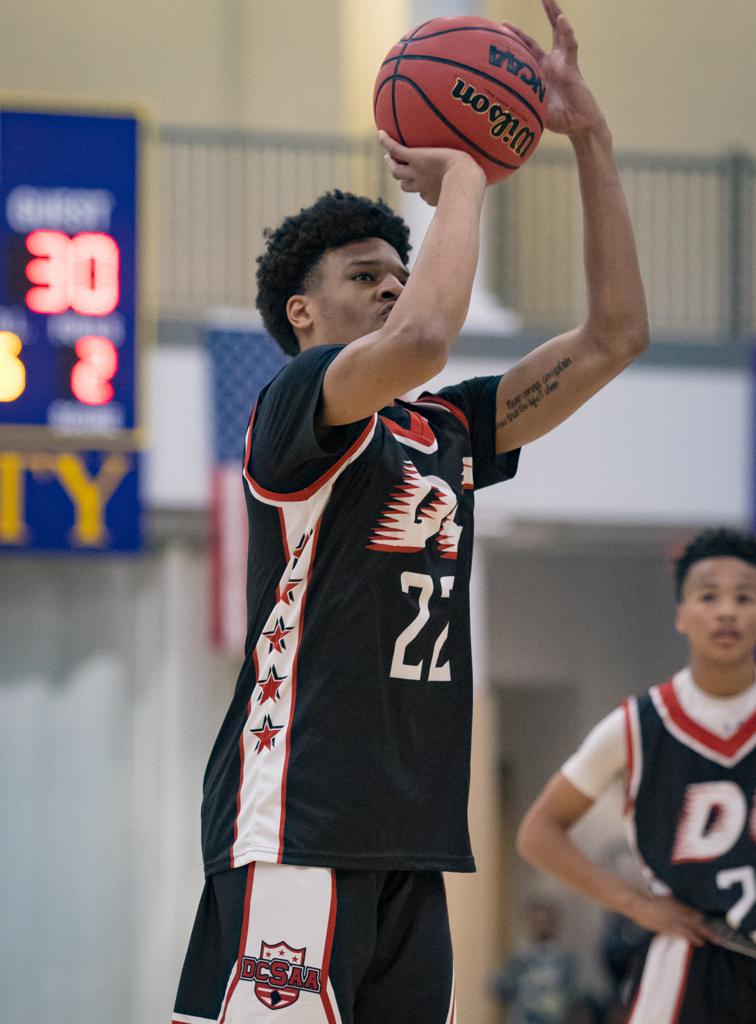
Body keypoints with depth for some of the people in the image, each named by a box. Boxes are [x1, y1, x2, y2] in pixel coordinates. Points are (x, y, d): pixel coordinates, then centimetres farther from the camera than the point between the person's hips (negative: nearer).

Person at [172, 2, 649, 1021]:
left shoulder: (444, 432, 19)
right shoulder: (294, 404, -3)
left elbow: (614, 336, 18)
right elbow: (422, 336, -24)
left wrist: (591, 137, 12)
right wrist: (461, 176, -7)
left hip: (411, 833, 8)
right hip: (297, 825, -8)